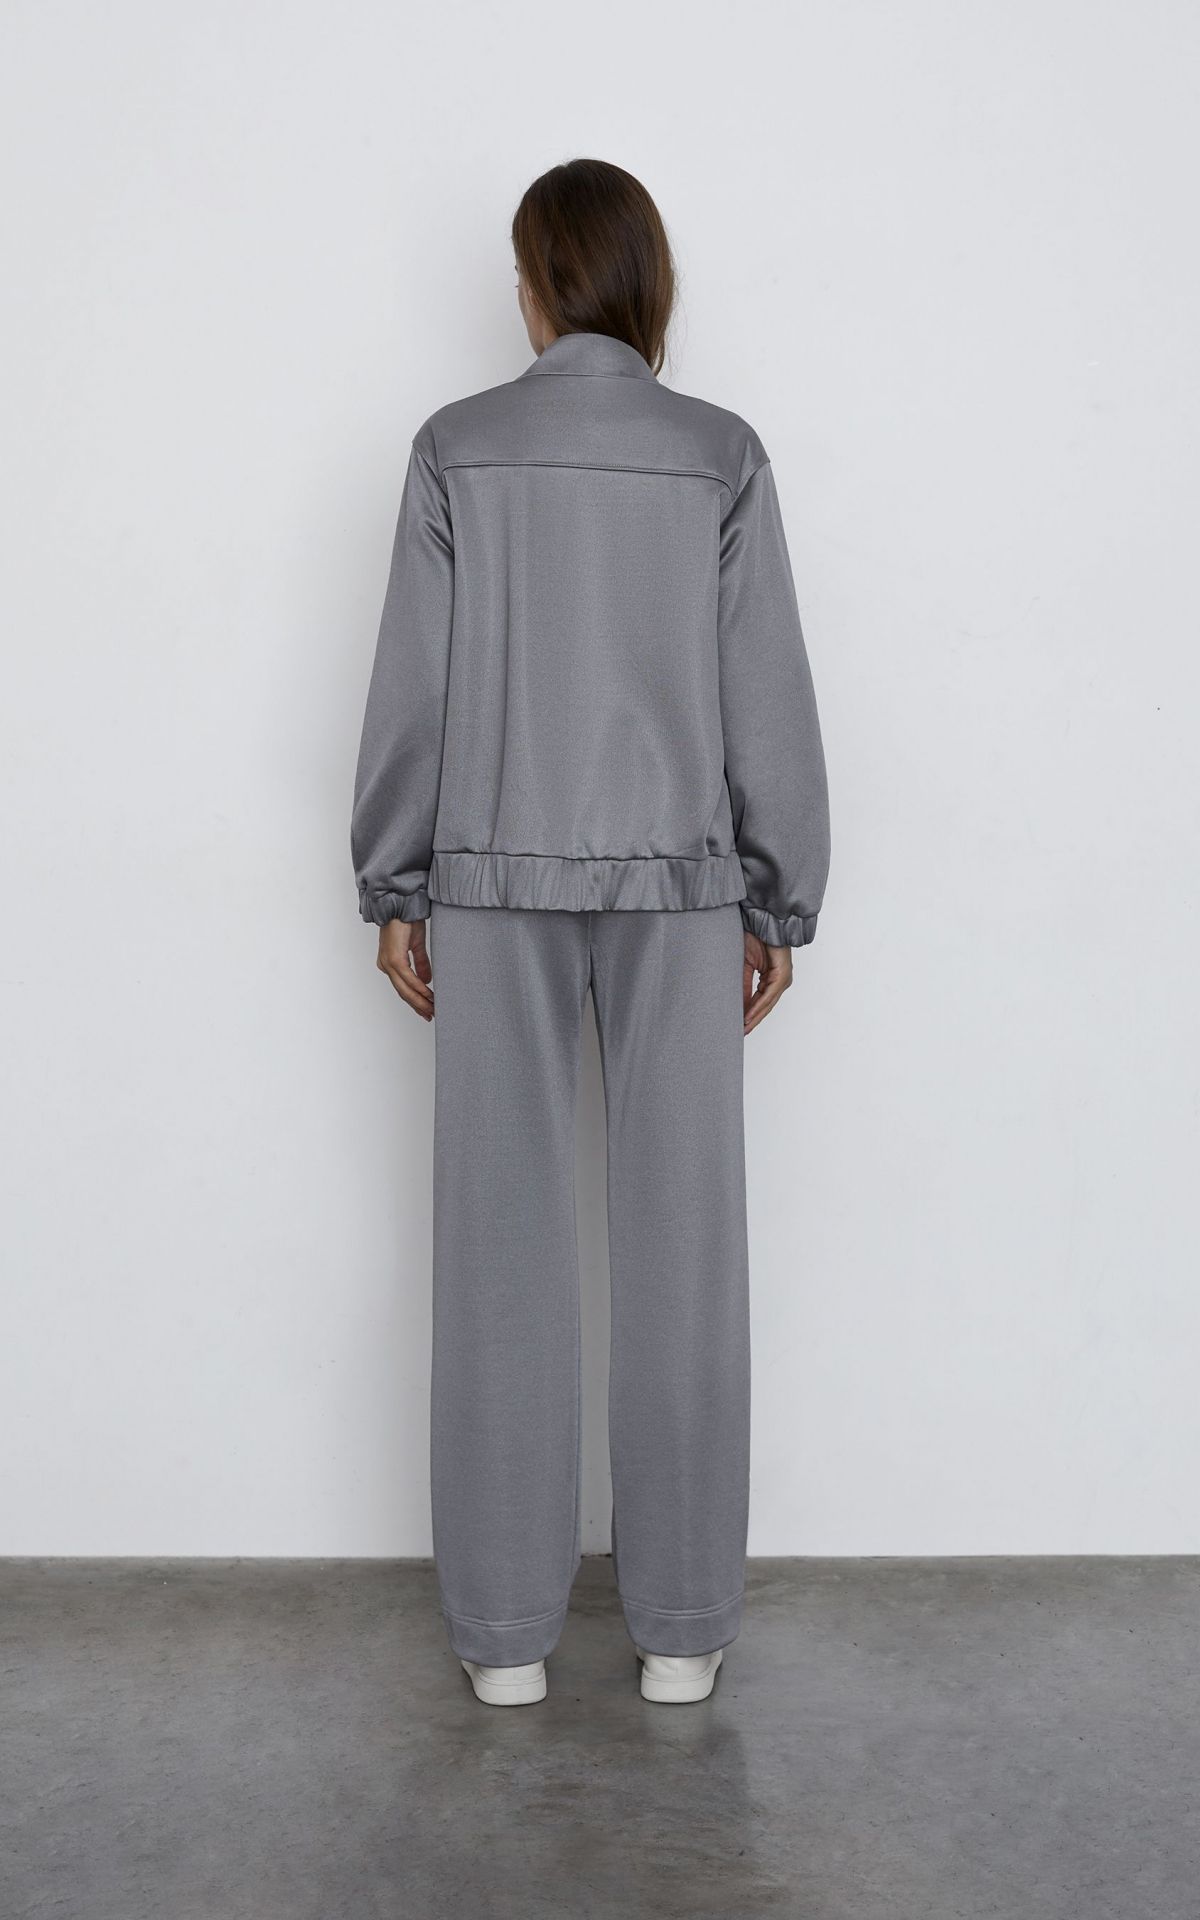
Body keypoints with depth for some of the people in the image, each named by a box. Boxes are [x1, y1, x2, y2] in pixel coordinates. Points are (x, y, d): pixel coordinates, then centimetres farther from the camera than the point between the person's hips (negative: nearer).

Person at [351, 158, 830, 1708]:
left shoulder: (459, 449, 0)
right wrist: (778, 902, 8)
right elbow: (769, 698, 0)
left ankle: (505, 1629, 14)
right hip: (678, 884, 1)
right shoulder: (720, 456, 1)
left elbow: (412, 686, -1)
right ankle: (680, 1623, 15)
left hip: (498, 882, 0)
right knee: (681, 1247, 6)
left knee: (503, 1248, 6)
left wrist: (394, 889, 7)